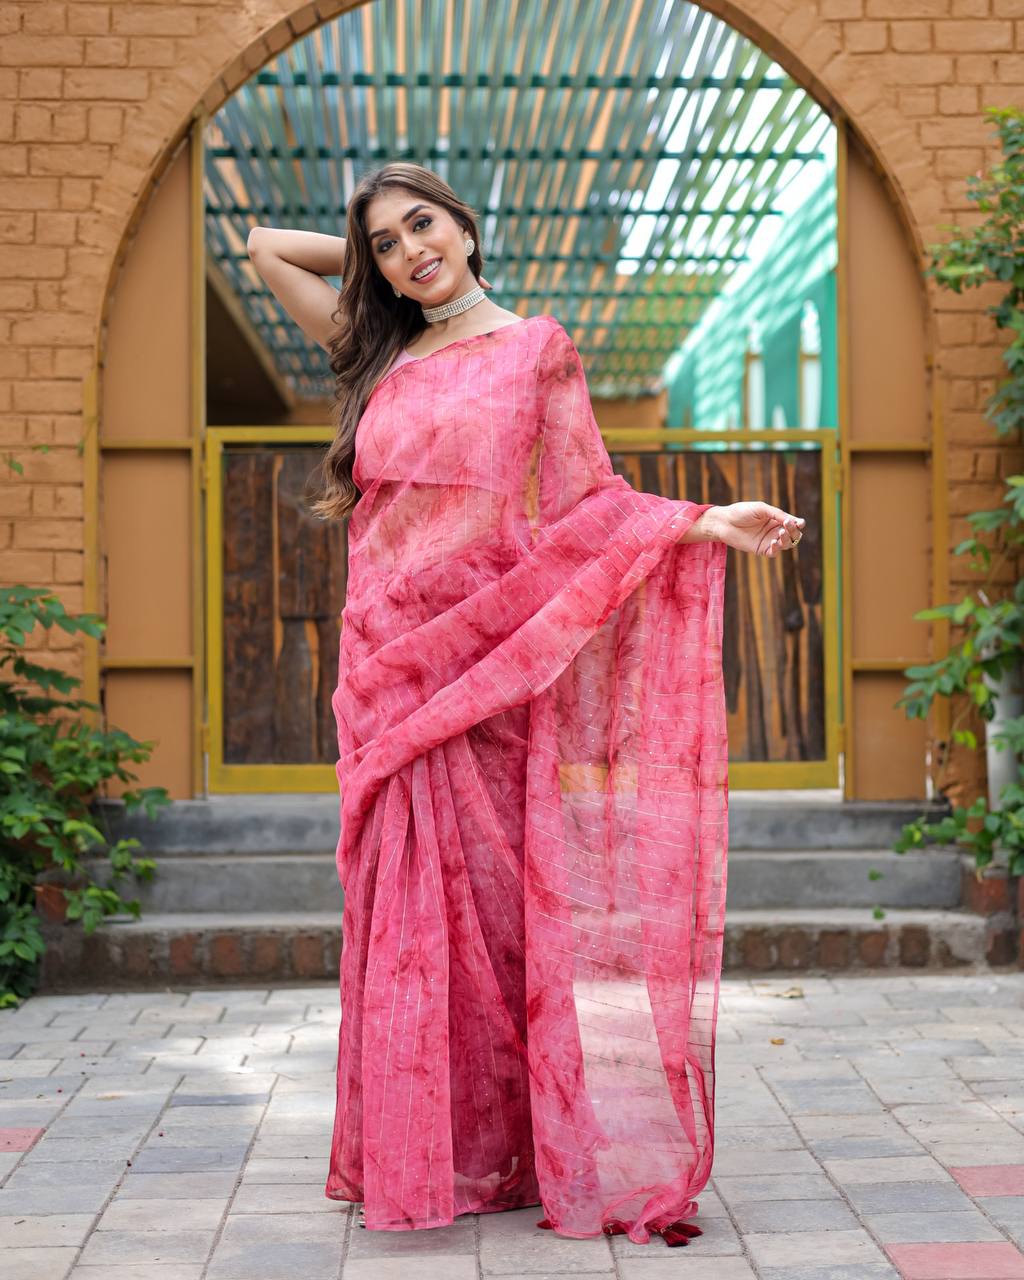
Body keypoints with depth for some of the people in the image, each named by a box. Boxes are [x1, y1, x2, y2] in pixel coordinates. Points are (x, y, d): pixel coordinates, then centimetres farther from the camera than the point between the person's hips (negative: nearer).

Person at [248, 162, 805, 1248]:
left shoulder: (536, 347, 6)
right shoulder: (381, 357, 17)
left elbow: (586, 503, 1)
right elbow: (265, 248, 26)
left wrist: (708, 523, -10)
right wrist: (377, 253, 24)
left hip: (483, 661, -4)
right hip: (385, 662, 4)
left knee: (489, 898, -4)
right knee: (404, 903, 2)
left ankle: (499, 1148, 3)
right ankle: (414, 1153, 9)